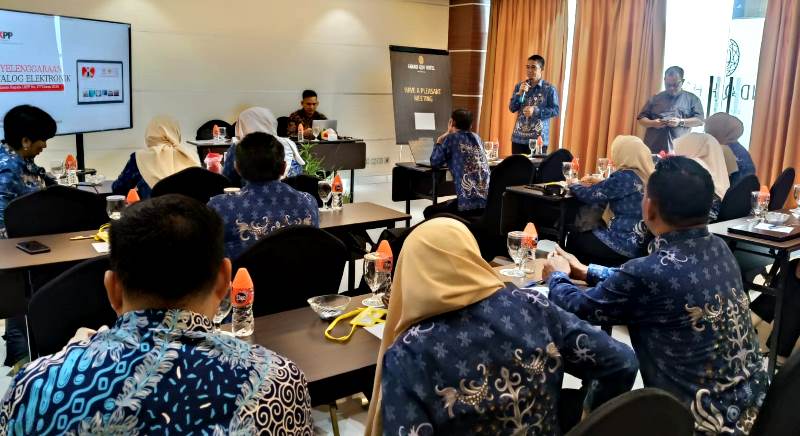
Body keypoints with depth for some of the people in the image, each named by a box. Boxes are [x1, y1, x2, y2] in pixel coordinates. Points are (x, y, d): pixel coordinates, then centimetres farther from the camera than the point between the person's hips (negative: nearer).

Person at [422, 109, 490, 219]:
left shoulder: (451, 139, -1)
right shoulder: (477, 138, 18)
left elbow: (434, 162, 6)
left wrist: (439, 142, 21)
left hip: (469, 204, -7)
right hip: (488, 201, 7)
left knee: (429, 212, 17)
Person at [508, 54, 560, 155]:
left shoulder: (549, 89, -2)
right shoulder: (519, 86, 9)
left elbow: (555, 111, -5)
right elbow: (512, 108, 4)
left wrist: (536, 111, -17)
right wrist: (520, 93, -11)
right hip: (519, 137, 3)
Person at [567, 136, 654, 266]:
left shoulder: (625, 177, -20)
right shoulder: (646, 176, 6)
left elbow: (589, 195, -14)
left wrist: (574, 185, 4)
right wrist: (599, 183, 22)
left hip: (625, 243, -8)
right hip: (638, 241, 9)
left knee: (573, 239, 13)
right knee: (584, 235, 25)